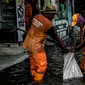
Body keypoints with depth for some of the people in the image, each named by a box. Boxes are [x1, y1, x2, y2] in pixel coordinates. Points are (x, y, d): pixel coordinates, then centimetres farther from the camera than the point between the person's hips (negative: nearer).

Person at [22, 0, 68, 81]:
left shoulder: (36, 16, -3)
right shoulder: (49, 24, -18)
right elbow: (56, 38, -10)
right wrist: (64, 48, -1)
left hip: (28, 43, 8)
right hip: (36, 46, -8)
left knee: (33, 63, 20)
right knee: (42, 65, 1)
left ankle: (34, 78, 31)